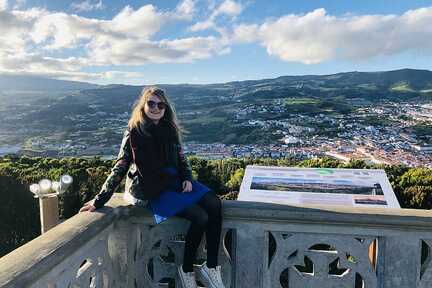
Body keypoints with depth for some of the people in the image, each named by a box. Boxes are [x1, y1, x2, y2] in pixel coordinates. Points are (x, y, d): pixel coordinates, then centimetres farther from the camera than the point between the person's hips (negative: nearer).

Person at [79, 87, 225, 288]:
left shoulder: (169, 129, 7)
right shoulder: (134, 133, -7)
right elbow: (120, 168, -6)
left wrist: (187, 179, -2)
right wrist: (99, 201, -8)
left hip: (174, 181, 6)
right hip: (153, 192, -6)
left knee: (214, 205, -17)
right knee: (199, 217, -23)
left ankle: (211, 267, -9)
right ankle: (187, 270, 0)